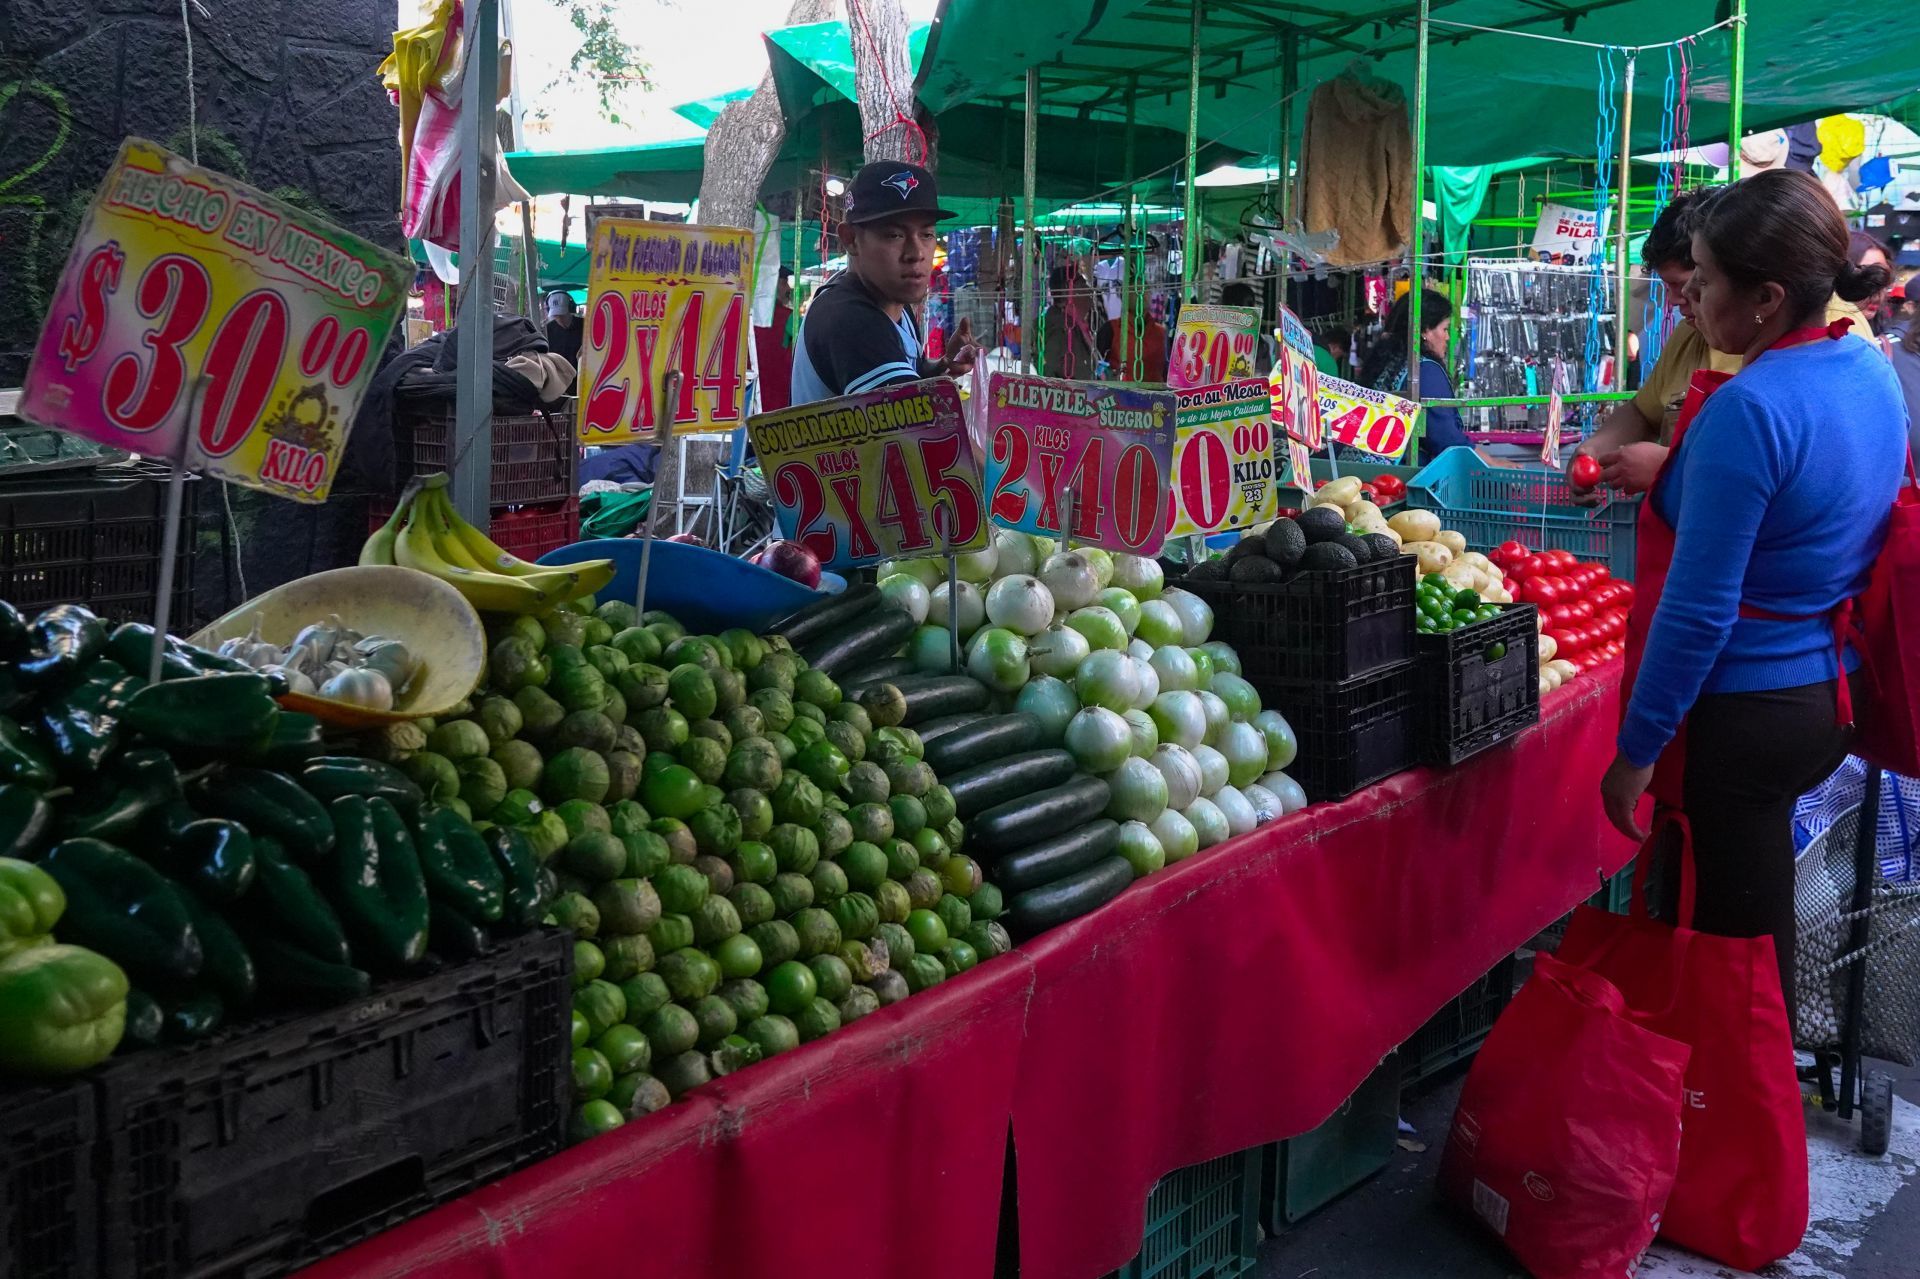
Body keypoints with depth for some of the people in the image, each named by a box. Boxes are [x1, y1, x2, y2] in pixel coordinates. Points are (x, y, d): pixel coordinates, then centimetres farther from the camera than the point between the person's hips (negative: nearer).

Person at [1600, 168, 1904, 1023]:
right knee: (1763, 929, 23)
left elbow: (1699, 608, -23)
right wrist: (1673, 466, 19)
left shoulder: (1748, 409, -23)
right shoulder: (1870, 370, 3)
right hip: (1827, 698, 9)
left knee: (1733, 945, 5)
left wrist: (1637, 750, -15)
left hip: (1740, 719, -9)